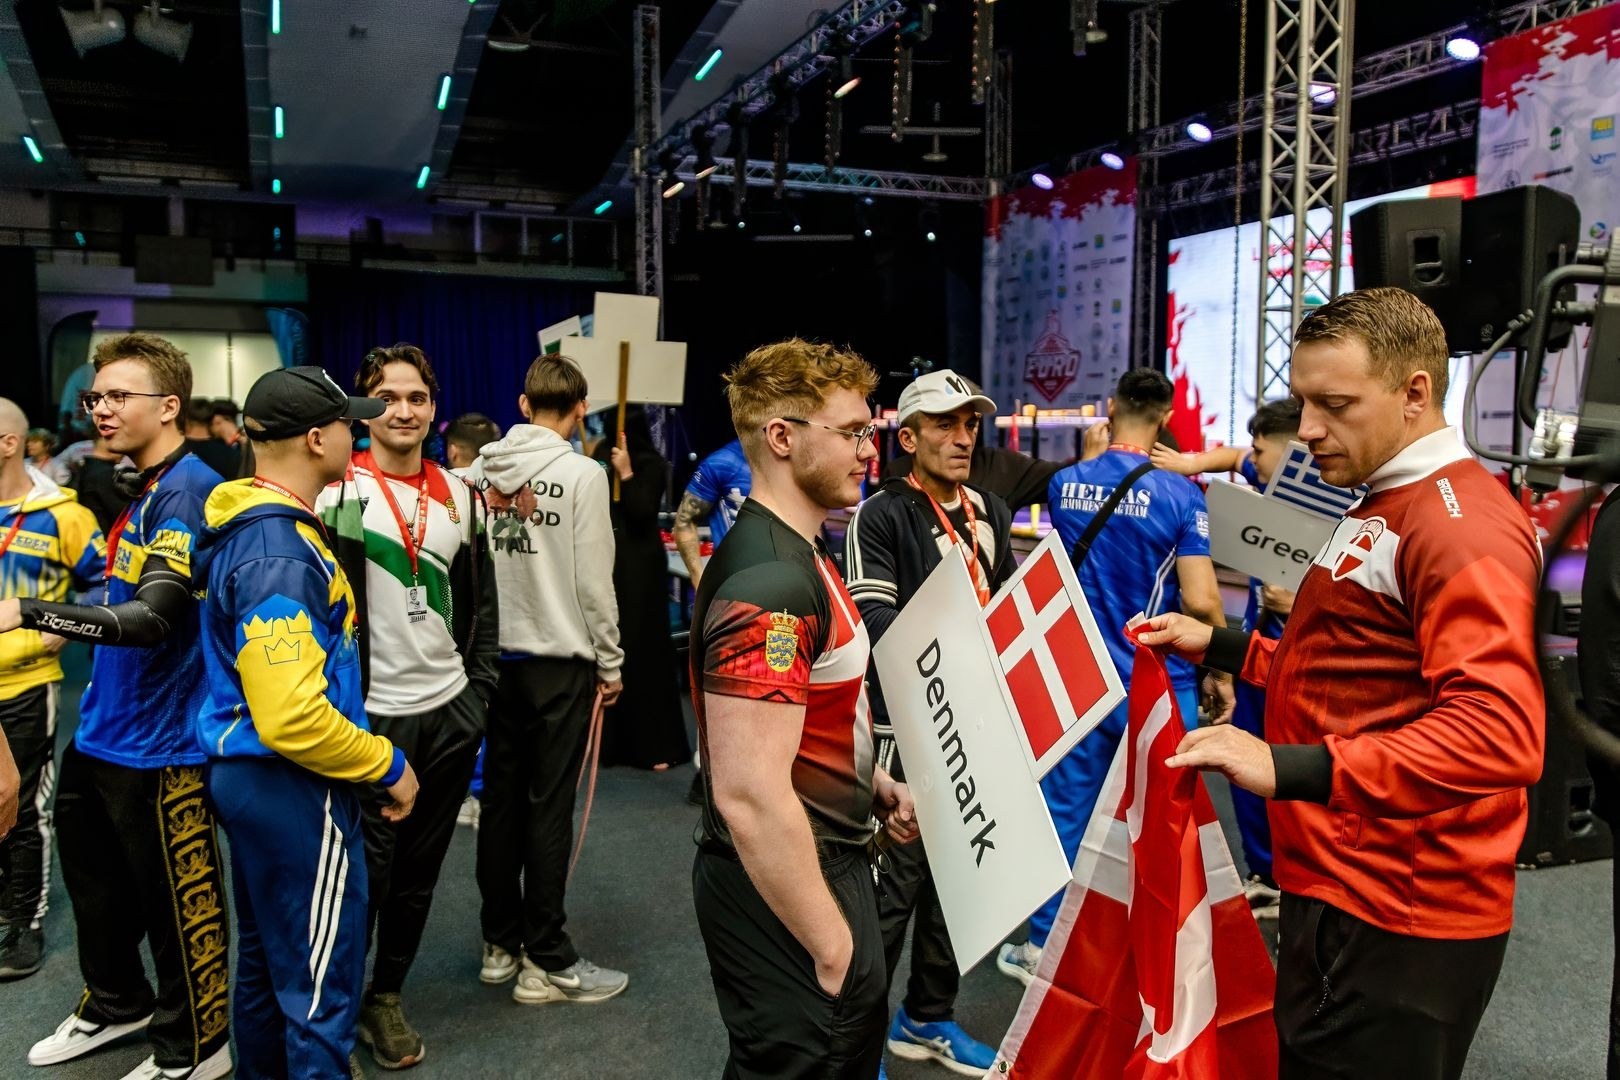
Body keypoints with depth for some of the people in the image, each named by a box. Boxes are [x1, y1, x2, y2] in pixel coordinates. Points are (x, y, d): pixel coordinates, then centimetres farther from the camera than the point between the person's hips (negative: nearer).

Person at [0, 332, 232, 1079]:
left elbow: (153, 617, -28)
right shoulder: (136, 487, 11)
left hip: (159, 741, -10)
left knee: (176, 902, 5)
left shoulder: (189, 491, -19)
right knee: (96, 882, 24)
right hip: (102, 729, 10)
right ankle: (117, 1002, 46)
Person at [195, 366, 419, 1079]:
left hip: (249, 777, 10)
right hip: (295, 788, -10)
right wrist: (387, 766, -16)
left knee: (266, 959, 24)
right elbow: (292, 718, -29)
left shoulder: (249, 525, 7)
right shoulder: (280, 553, -24)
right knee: (322, 989, 2)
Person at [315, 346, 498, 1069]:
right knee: (367, 868, 3)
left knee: (420, 867, 14)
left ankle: (386, 996, 32)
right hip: (375, 713, -5)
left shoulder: (460, 493, 8)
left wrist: (479, 688, 7)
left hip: (451, 711, 5)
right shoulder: (341, 490, -7)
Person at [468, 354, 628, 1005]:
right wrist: (610, 663, -2)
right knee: (548, 809, 1)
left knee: (500, 800, 12)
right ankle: (546, 962, 9)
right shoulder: (582, 473, -11)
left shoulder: (481, 468, 3)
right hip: (560, 660, -5)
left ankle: (500, 944, 24)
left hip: (495, 655, 5)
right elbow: (593, 582, -12)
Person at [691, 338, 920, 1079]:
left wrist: (871, 786, 10)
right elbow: (749, 795, -31)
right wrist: (833, 947, -23)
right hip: (784, 890, -10)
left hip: (826, 861, 10)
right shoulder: (770, 581, -26)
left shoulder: (796, 553, 8)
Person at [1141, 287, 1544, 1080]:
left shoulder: (1459, 524, -18)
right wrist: (1218, 648, 14)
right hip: (1346, 896, 10)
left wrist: (1291, 769, -39)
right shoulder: (1384, 510, 16)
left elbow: (1500, 733, -31)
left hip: (1392, 924, -10)